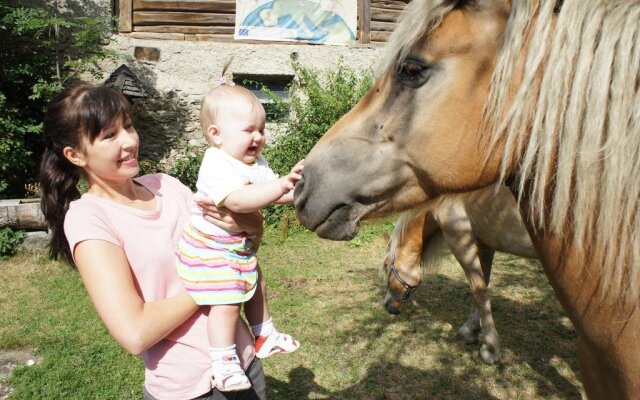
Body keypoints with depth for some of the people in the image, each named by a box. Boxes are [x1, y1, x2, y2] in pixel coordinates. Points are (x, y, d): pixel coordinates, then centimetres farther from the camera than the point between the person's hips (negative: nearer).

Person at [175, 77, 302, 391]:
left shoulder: (256, 161, 2)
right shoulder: (217, 165, -28)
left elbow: (273, 194, 4)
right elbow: (238, 200, -43)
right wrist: (282, 185, -49)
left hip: (240, 245, 10)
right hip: (210, 249, -9)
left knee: (256, 286, 21)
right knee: (227, 301, -14)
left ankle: (265, 336, 41)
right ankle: (223, 362, 1)